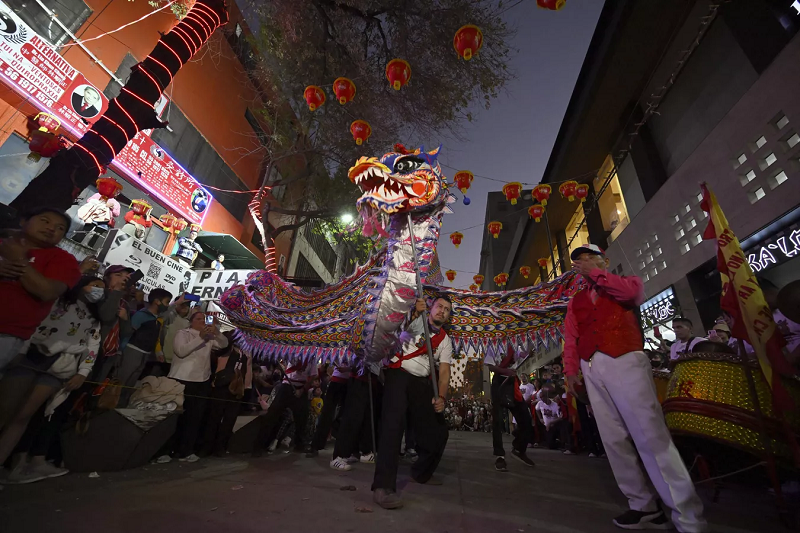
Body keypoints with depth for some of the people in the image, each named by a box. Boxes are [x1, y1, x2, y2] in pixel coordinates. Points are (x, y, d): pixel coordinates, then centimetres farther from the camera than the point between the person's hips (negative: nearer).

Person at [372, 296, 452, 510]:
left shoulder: (445, 341, 12)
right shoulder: (416, 320, 2)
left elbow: (444, 371, 3)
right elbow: (402, 326, -22)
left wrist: (441, 397, -14)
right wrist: (415, 313, -44)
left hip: (421, 382, 5)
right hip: (398, 374, -5)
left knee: (438, 430, 7)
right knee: (394, 423, -23)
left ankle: (421, 473, 32)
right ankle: (383, 486, -18)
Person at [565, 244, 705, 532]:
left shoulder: (627, 282, 14)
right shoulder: (576, 302, 21)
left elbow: (631, 292, -12)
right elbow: (571, 338, 12)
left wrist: (595, 272, -3)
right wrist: (571, 370, 1)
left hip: (625, 362, -4)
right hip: (592, 369, 4)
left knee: (650, 435, -8)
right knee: (614, 438, 4)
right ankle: (644, 506, 15)